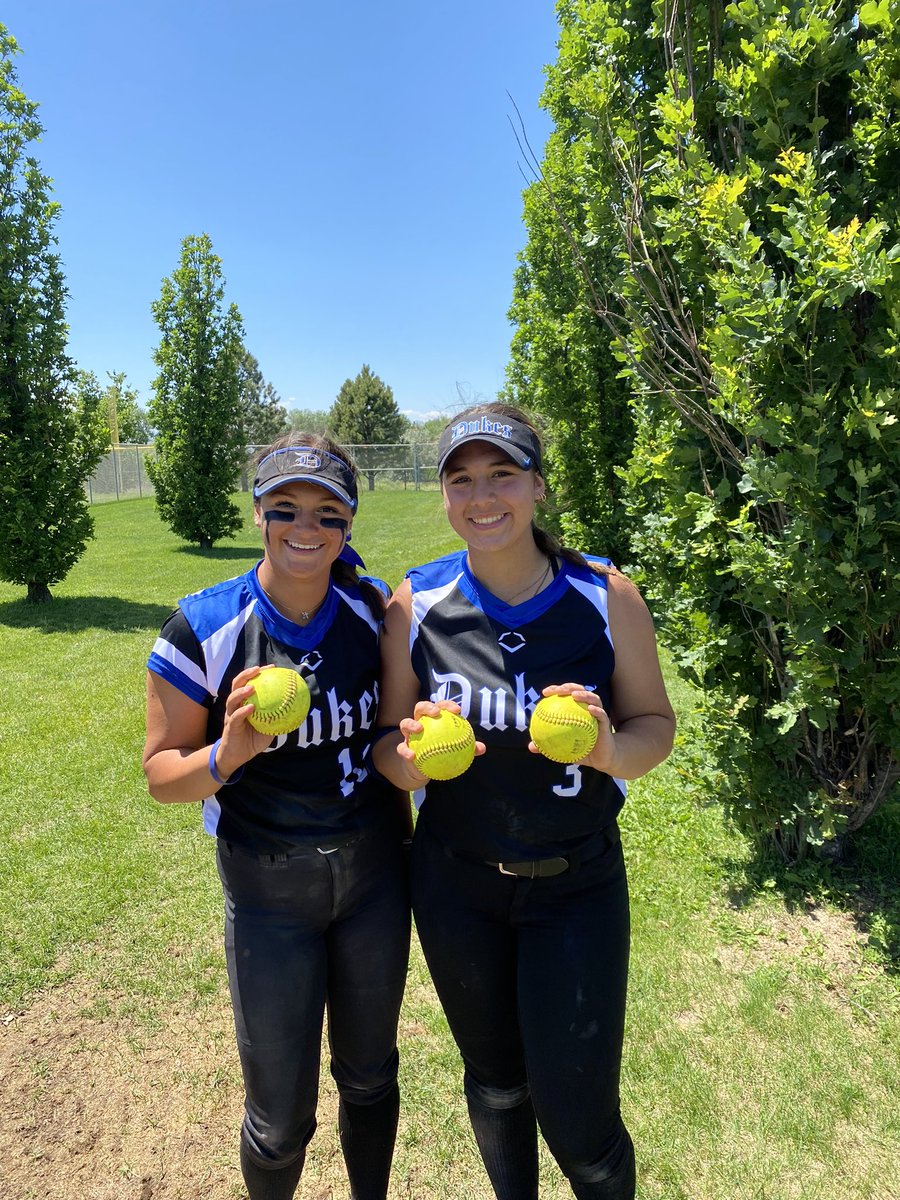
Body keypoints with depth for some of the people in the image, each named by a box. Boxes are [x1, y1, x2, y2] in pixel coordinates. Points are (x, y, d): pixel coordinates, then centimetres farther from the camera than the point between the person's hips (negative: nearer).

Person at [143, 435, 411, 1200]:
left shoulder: (373, 610, -8)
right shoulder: (203, 629, -16)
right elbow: (161, 773, -11)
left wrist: (405, 836, 2)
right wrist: (229, 753, -29)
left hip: (374, 873, 3)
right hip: (269, 890, -2)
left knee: (370, 1076, 23)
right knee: (281, 1115, 14)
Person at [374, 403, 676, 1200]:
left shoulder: (607, 598, -13)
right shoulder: (417, 603, -11)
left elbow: (656, 722, -4)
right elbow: (388, 748, -4)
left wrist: (610, 748, -27)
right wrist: (416, 758, -27)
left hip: (576, 885, -1)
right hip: (455, 882, 2)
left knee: (577, 1115, 7)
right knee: (495, 1085, 24)